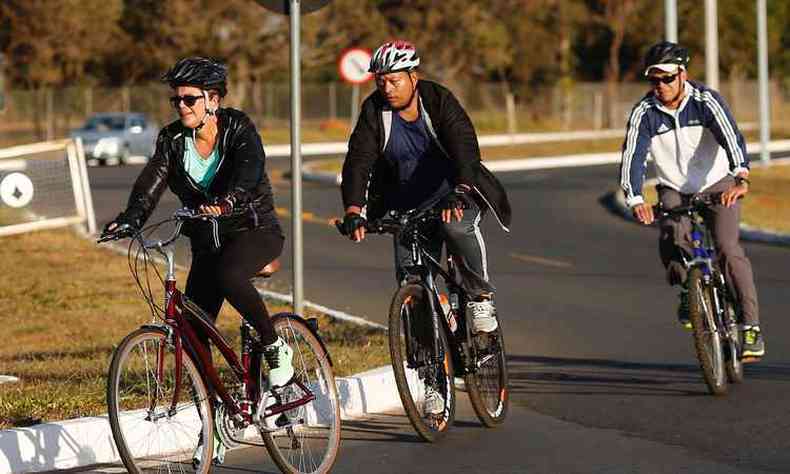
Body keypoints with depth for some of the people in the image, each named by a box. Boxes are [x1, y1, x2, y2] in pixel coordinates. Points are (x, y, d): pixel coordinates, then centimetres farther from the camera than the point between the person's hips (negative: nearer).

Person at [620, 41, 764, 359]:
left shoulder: (706, 101, -17)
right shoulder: (644, 113, -12)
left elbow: (732, 138, -31)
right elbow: (633, 157, -21)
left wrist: (741, 178, -49)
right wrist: (635, 200, -39)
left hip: (718, 184, -2)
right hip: (675, 190, 2)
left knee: (728, 249, -20)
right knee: (672, 236, -29)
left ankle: (751, 326, -13)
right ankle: (687, 289, -1)